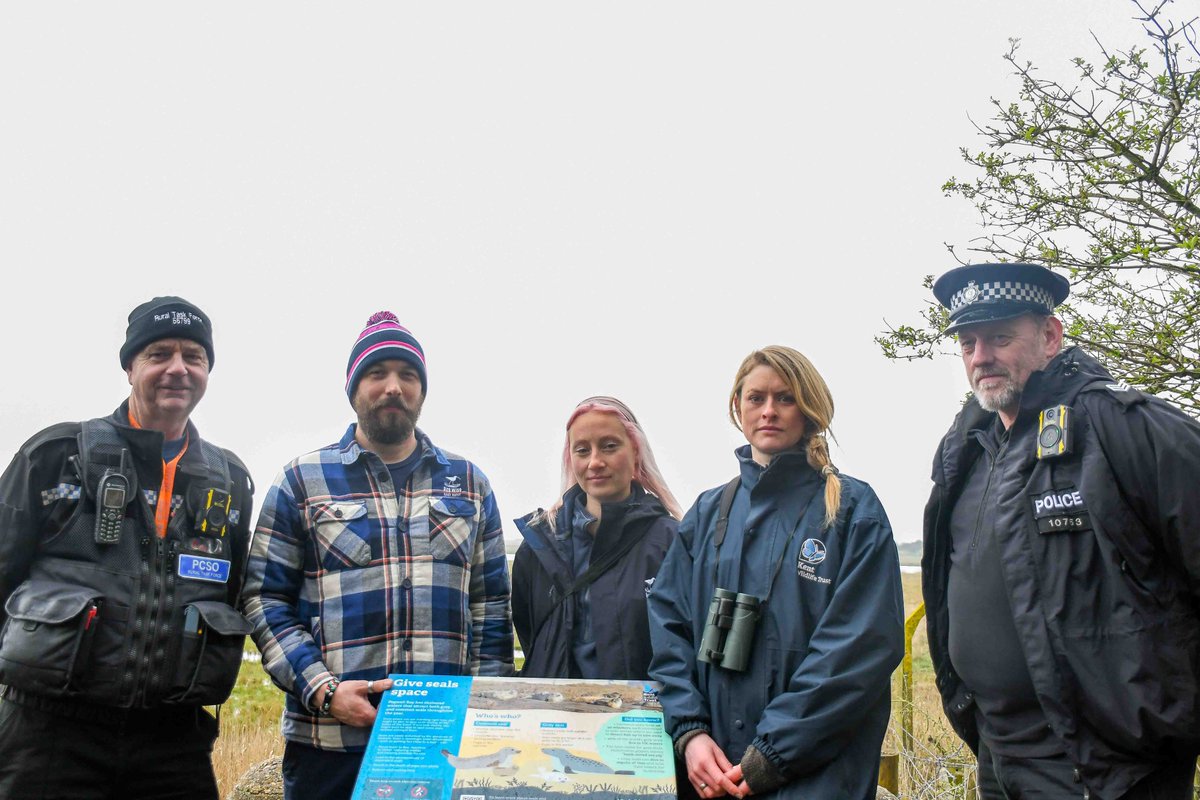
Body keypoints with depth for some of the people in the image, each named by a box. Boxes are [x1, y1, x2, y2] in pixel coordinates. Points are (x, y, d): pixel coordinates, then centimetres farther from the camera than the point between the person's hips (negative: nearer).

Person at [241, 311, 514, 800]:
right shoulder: (303, 480, 3)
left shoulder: (469, 483, 10)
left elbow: (490, 606, 11)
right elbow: (265, 599, 1)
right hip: (330, 741, -2)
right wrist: (322, 690, -11)